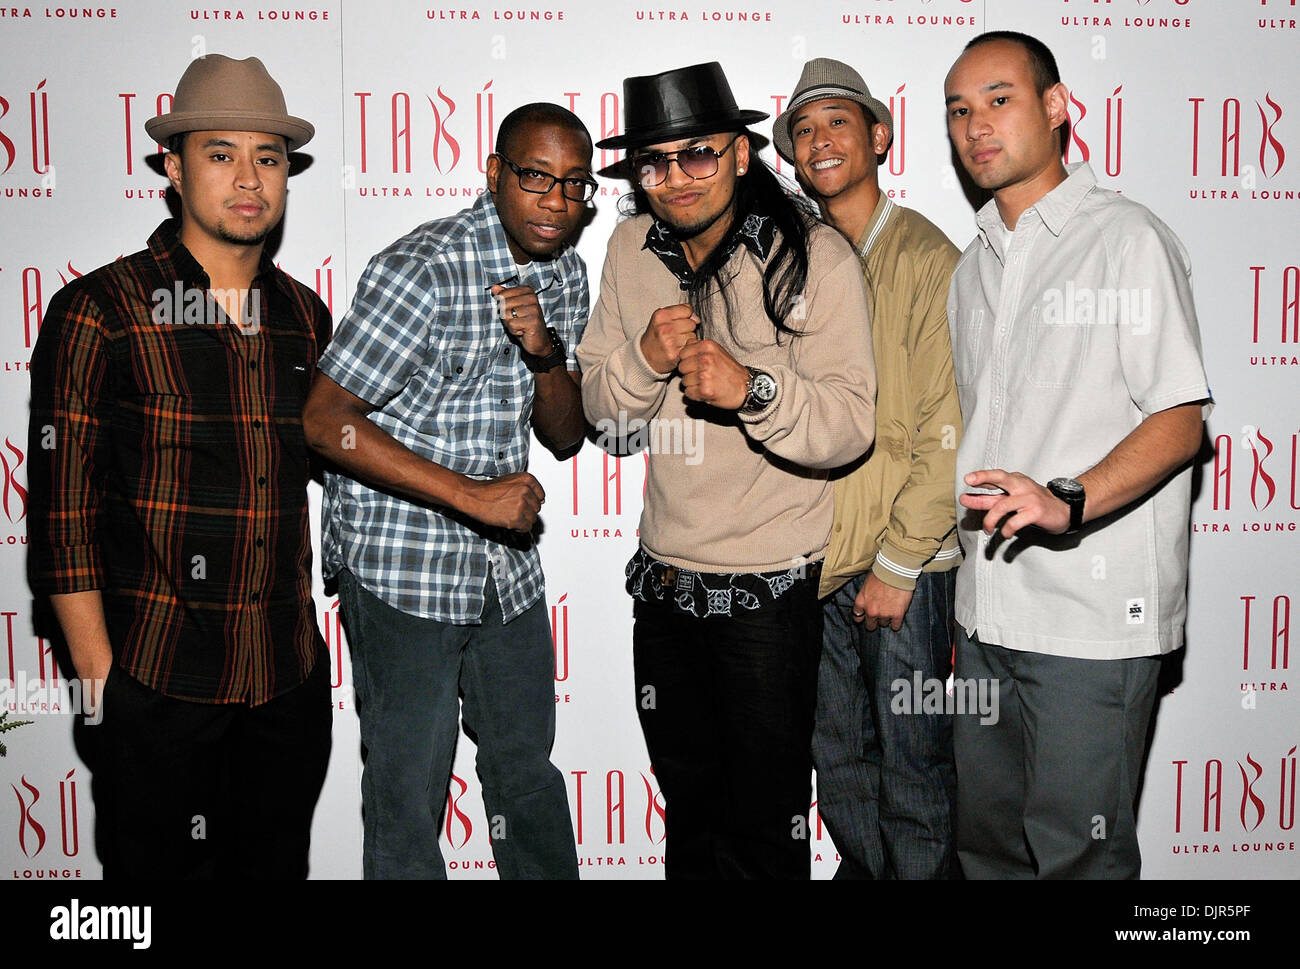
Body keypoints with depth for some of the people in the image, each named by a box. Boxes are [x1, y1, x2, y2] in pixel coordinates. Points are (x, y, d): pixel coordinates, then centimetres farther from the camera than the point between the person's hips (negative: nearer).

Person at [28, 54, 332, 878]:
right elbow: (63, 517, -9)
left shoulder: (306, 316, 7)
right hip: (158, 686, -4)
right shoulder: (100, 312, -8)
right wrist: (102, 683, -10)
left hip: (292, 679, 5)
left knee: (278, 863, 17)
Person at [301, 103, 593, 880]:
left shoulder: (565, 272, 5)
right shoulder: (423, 270, -18)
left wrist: (547, 353, -14)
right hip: (400, 563, -7)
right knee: (410, 789, 5)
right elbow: (325, 421, -20)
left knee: (529, 766, 20)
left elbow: (565, 435, 7)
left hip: (504, 563, 7)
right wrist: (472, 495, -23)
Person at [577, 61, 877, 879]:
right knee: (687, 803, 23)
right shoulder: (632, 250, 1)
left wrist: (754, 389, -35)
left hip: (771, 587, -4)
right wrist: (645, 358, -18)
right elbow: (601, 412, 3)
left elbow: (850, 427, -17)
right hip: (663, 577, 5)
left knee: (764, 825, 11)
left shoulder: (815, 257, -12)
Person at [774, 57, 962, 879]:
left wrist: (898, 563, -12)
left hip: (908, 564, -5)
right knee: (839, 757, 17)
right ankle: (860, 867, 36)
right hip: (816, 560, 6)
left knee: (912, 770, 7)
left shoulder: (927, 259, -9)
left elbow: (947, 433, -13)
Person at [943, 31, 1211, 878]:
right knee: (986, 841, 15)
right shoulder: (974, 268, 16)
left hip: (1094, 616, -7)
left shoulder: (1129, 239, -5)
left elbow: (1179, 424, -12)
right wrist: (968, 600, 17)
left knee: (1078, 853, 0)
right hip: (989, 615, 7)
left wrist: (1067, 501, -30)